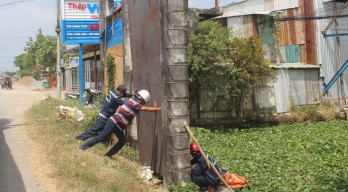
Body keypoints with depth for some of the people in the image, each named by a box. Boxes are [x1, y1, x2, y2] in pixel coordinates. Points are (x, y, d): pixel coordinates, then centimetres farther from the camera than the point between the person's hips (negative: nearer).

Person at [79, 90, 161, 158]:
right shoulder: (135, 104, -16)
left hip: (118, 125, 10)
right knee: (102, 137, -7)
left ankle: (108, 154, 13)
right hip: (114, 123, -10)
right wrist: (159, 108, -16)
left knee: (123, 140, 8)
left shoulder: (131, 100, 10)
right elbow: (148, 109, -21)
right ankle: (84, 146, 2)